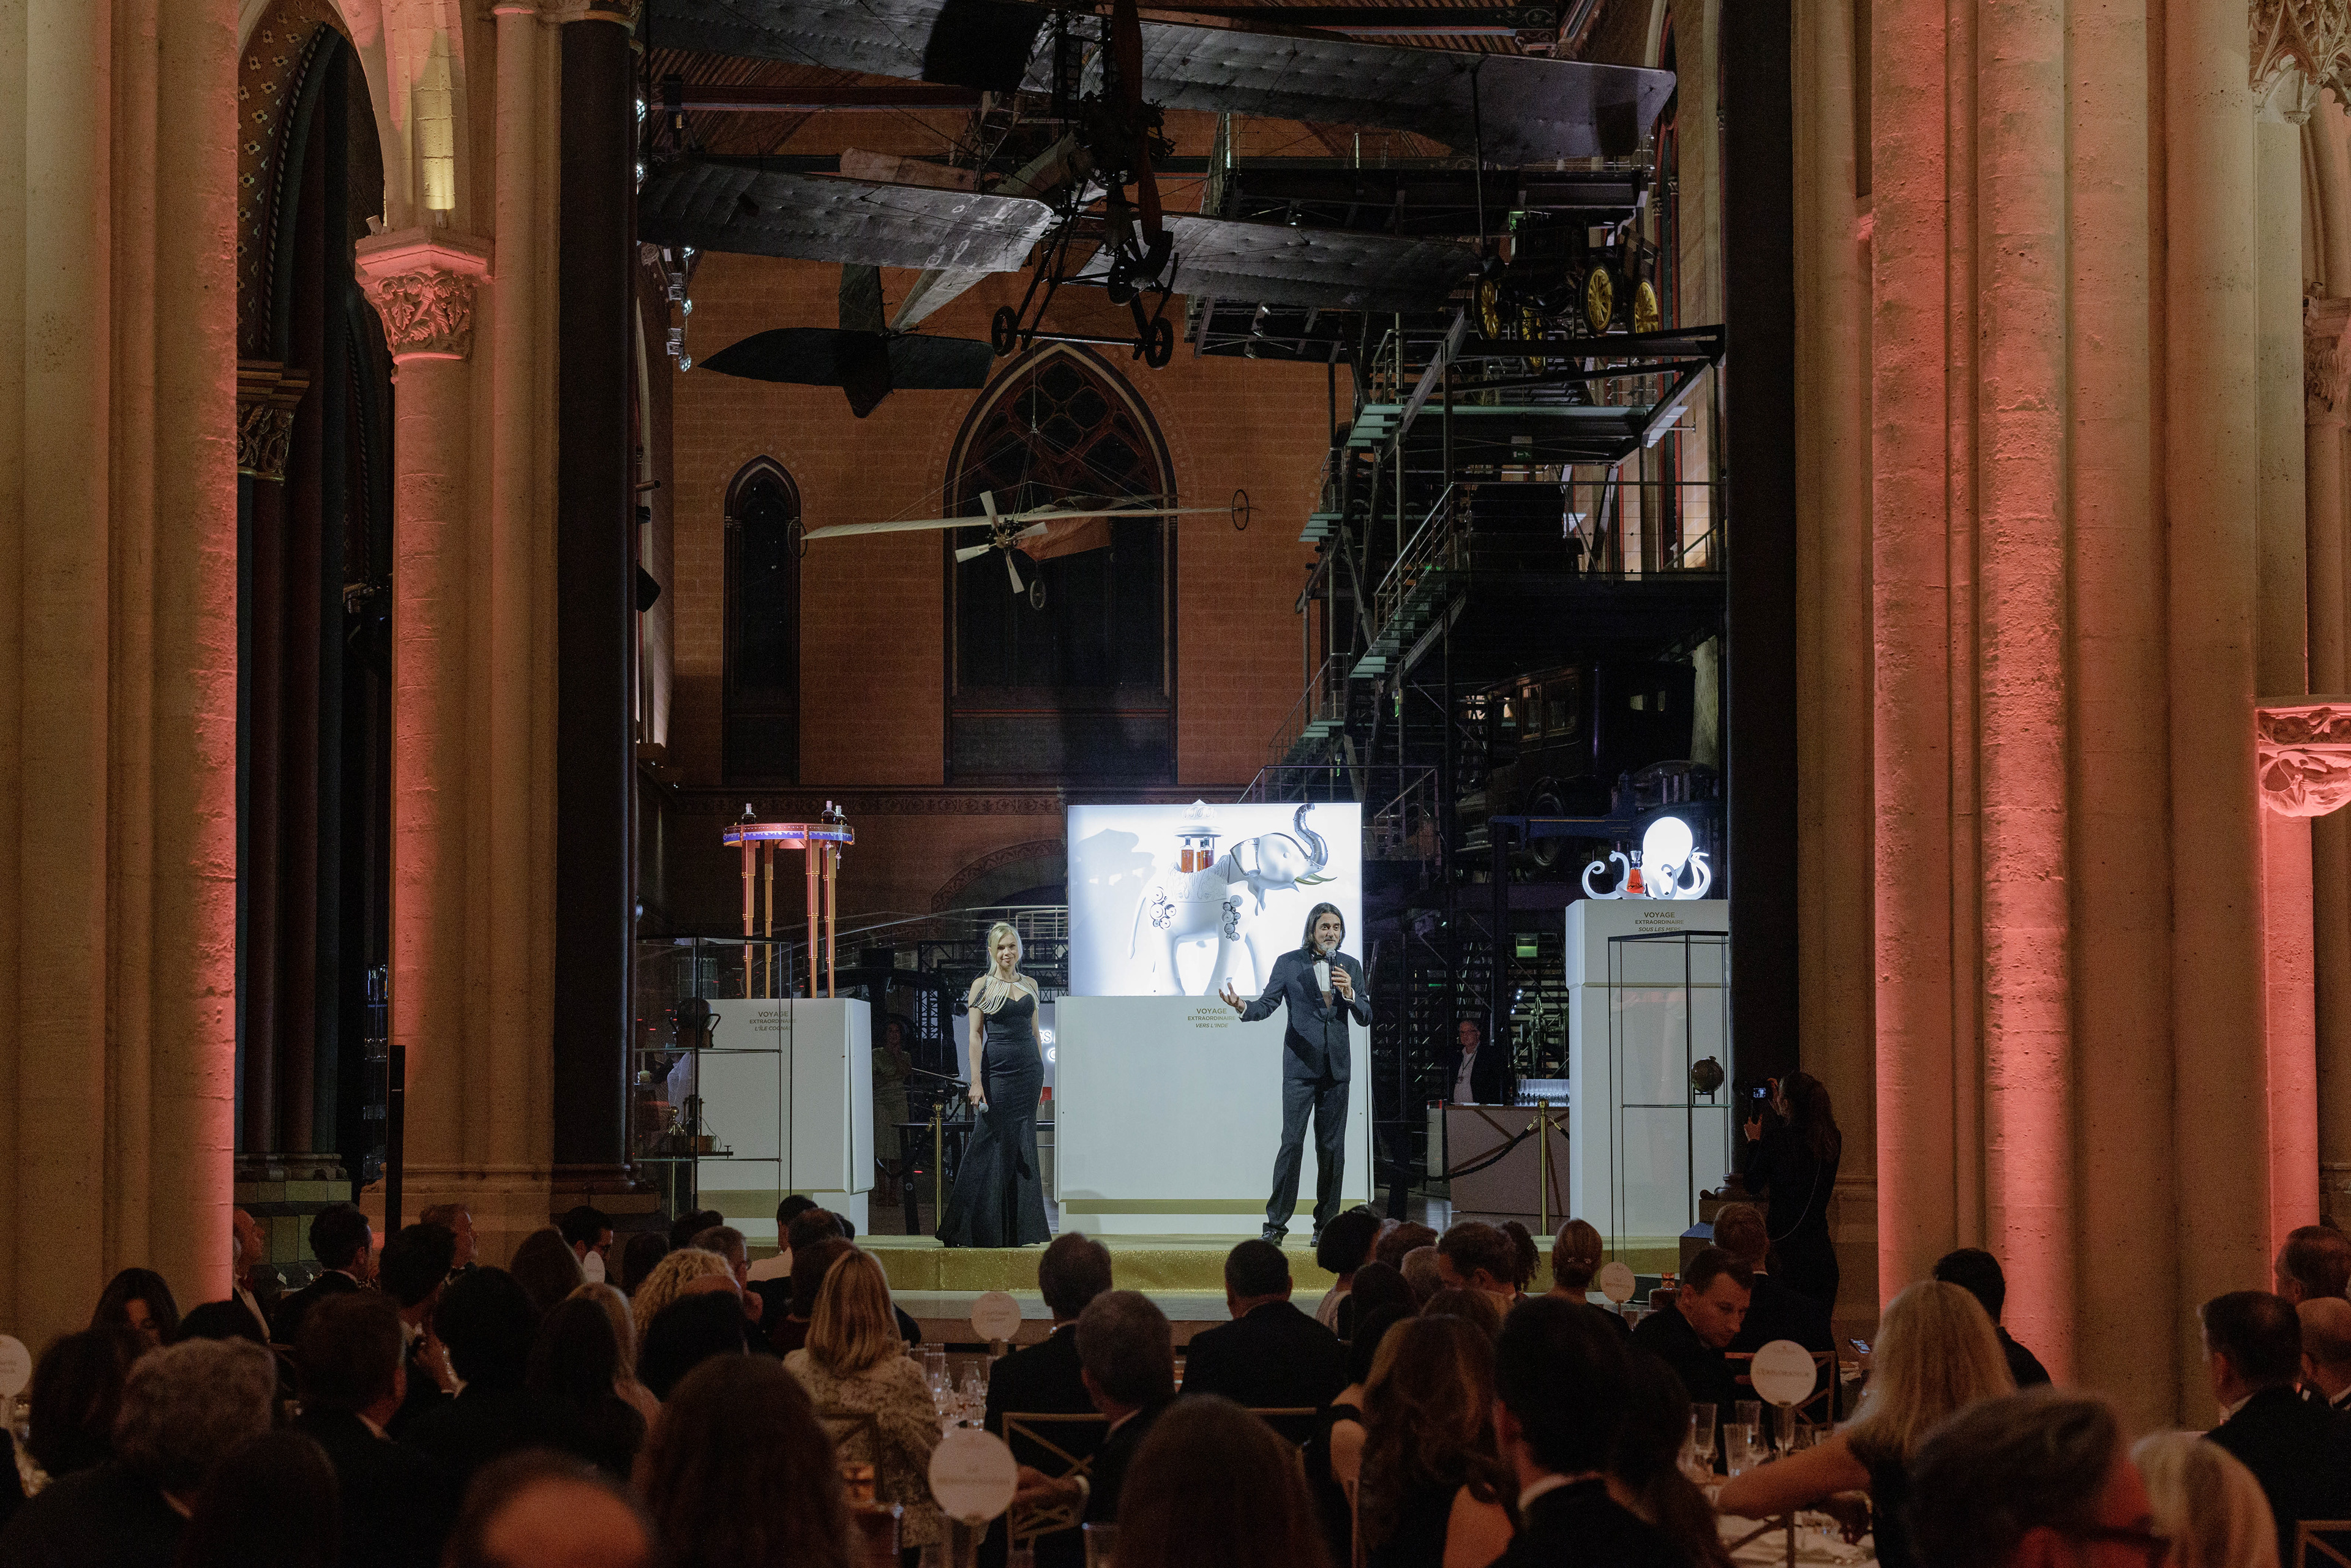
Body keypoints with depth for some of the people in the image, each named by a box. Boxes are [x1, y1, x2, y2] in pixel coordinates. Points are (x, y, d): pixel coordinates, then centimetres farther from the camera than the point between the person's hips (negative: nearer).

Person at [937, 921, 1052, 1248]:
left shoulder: (1030, 985, 13)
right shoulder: (982, 985, -1)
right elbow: (975, 1035, -6)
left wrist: (1041, 1073, 14)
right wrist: (976, 1081, -14)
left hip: (1029, 1070, 4)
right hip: (997, 1070, -4)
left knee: (1023, 1145, 3)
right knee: (991, 1143, -5)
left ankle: (1017, 1229, 7)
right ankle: (983, 1229, 1)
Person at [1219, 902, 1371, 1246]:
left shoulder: (1350, 966, 10)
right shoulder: (1288, 963, 3)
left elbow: (1367, 1018, 9)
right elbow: (1268, 1004, -3)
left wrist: (1350, 994, -10)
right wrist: (1243, 1007, -24)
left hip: (1336, 1068, 3)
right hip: (1300, 1065, -3)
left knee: (1332, 1147, 4)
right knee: (1292, 1143, -9)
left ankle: (1326, 1224, 11)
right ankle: (1275, 1223, -4)